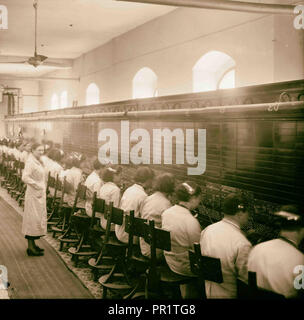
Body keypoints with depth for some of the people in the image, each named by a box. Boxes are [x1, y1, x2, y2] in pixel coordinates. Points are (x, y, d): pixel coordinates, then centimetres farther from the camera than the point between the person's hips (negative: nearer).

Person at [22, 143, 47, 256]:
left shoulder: (38, 162, 13)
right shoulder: (30, 162, -16)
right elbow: (25, 177, -27)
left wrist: (43, 188, 12)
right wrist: (37, 186, -20)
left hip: (40, 195, 10)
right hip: (33, 195, -10)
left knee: (39, 218, 14)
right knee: (33, 218, -6)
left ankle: (32, 244, 24)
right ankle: (30, 248, -1)